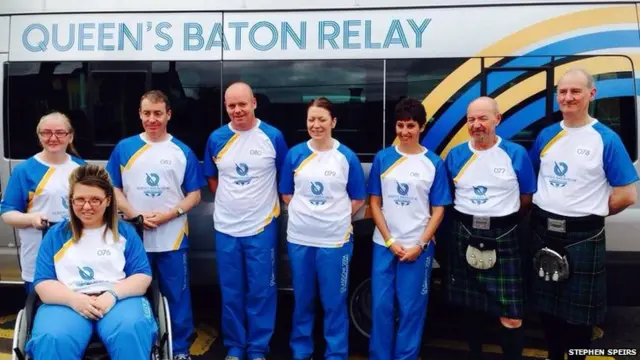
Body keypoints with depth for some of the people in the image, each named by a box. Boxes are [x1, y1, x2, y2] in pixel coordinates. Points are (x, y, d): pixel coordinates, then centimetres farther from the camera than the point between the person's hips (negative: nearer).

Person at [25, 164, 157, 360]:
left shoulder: (125, 232, 13)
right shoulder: (56, 234, 15)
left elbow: (143, 276, 6)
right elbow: (42, 283, 7)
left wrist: (113, 294, -13)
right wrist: (74, 300, -12)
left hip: (119, 299, 0)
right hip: (67, 303, 1)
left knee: (131, 332, -35)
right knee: (52, 340, -34)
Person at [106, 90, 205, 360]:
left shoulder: (183, 152, 2)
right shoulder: (124, 148, 5)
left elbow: (194, 195, 3)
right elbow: (114, 188, 6)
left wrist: (169, 215, -13)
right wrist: (134, 215, -10)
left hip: (172, 237, -1)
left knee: (176, 294, 5)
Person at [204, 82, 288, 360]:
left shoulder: (273, 136, -5)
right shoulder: (216, 139, 2)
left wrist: (268, 203, 2)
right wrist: (229, 201, 5)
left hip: (262, 227, -2)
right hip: (225, 228, 2)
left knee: (261, 291, 5)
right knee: (230, 292, 11)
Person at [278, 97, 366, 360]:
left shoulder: (346, 156, -3)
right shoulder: (295, 154, 2)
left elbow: (358, 200, 3)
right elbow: (287, 195, 9)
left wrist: (335, 218, -4)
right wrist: (306, 214, -1)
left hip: (335, 240, -2)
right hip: (299, 238, 2)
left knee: (334, 302, 6)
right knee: (302, 300, 14)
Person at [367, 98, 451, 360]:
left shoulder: (434, 163, -1)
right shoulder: (382, 158, 2)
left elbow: (438, 210, 0)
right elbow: (375, 203, 2)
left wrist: (420, 245, -9)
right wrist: (390, 241, -6)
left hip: (418, 247, -1)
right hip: (384, 244, 1)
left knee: (412, 308, 6)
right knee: (381, 305, 6)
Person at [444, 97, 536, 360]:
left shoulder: (516, 154, -3)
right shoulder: (455, 155, 3)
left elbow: (527, 198, 4)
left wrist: (503, 218, 6)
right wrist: (468, 217, 5)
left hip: (503, 238, -2)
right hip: (465, 236, 3)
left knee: (511, 316, -5)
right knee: (470, 306, 15)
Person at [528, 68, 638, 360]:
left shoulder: (606, 139, -9)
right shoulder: (546, 135, 5)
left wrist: (590, 213, -2)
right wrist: (544, 209, 5)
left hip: (583, 236, -4)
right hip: (543, 230, 5)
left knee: (579, 308, 9)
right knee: (546, 302, 17)